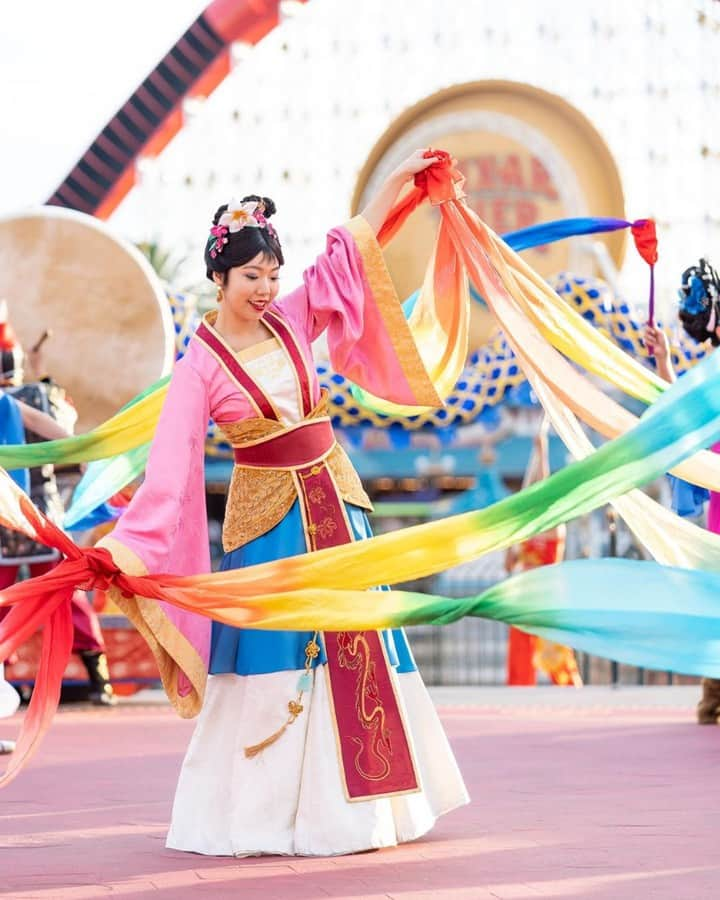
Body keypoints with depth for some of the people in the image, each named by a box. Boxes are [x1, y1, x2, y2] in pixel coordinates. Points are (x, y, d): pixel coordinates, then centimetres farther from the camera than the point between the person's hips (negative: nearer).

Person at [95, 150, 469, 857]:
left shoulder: (293, 320, 3)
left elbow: (350, 250, 9)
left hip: (334, 500, 6)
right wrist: (120, 547, -25)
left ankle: (348, 803, 18)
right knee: (272, 658, -3)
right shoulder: (201, 366, -12)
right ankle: (263, 814, 6)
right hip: (267, 516, -6)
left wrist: (399, 179, 9)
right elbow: (170, 463, -17)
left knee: (352, 647, 8)